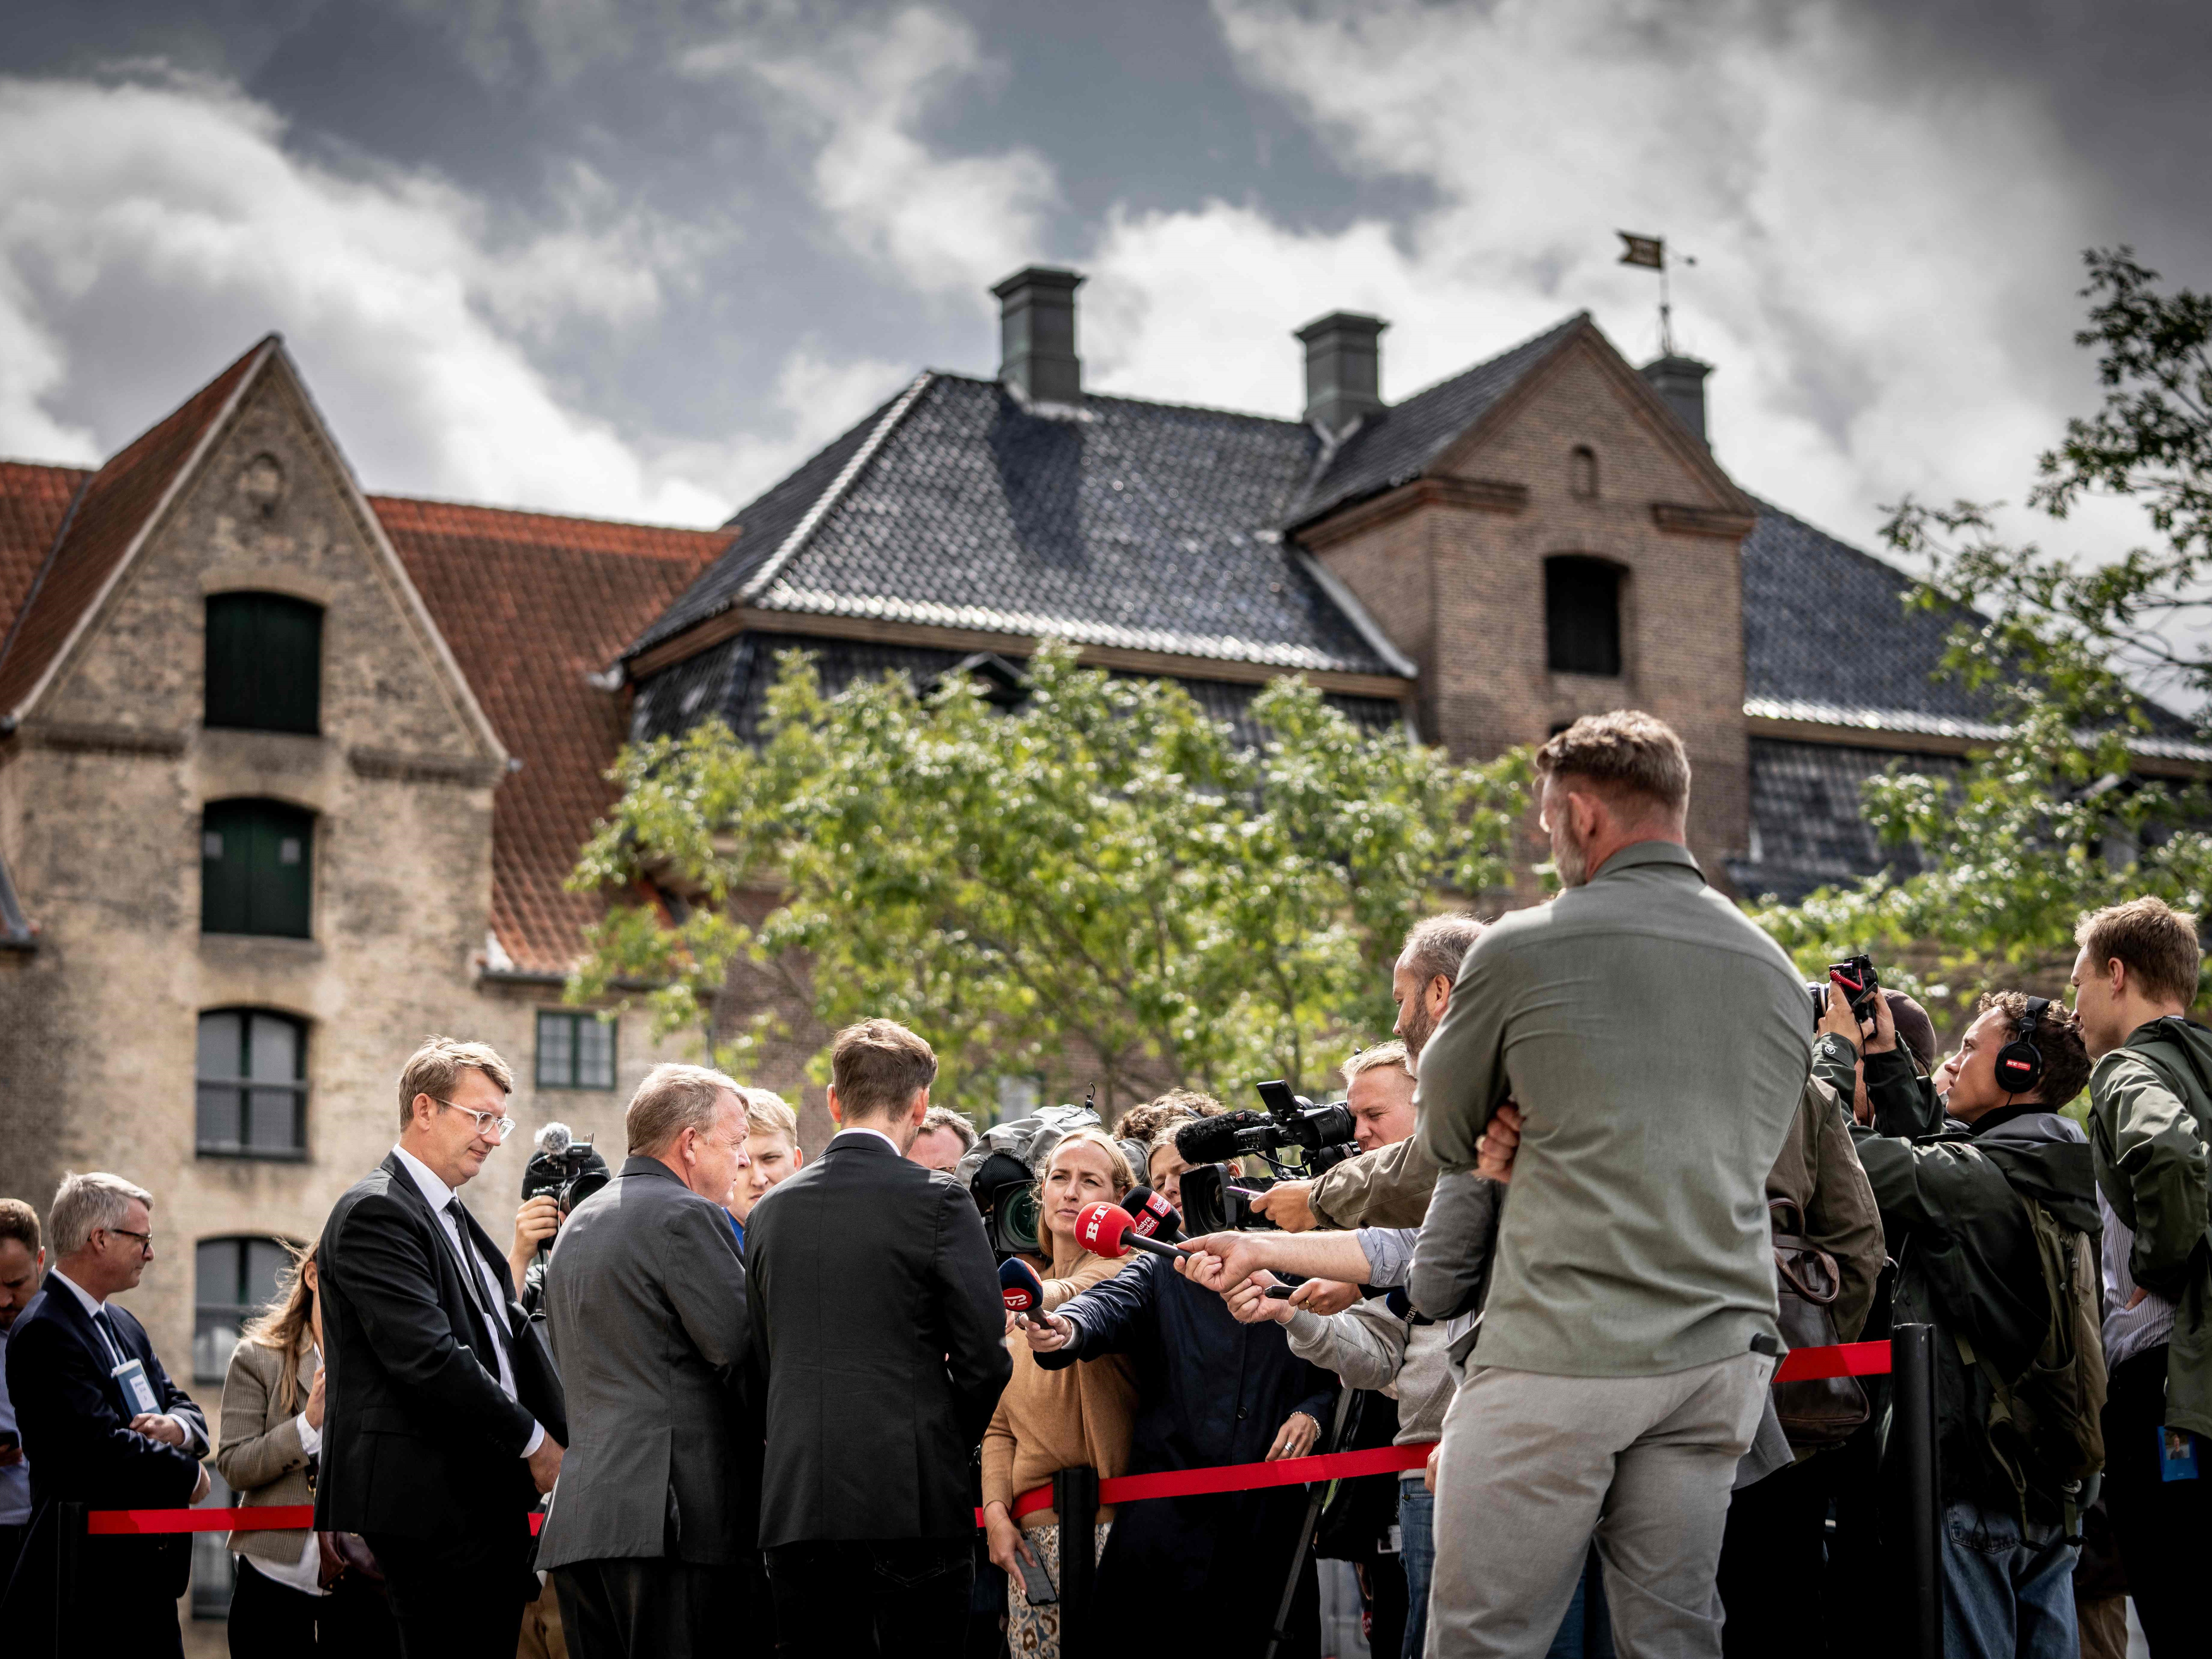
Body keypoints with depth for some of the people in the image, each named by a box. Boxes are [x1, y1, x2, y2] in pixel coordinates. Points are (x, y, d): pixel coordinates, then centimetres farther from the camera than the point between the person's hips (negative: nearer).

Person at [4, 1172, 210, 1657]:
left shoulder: (123, 1326, 17)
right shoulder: (45, 1332, -14)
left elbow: (184, 1406, 18)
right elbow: (101, 1446, -23)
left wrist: (177, 1426, -7)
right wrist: (189, 1475, -8)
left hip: (147, 1576, 9)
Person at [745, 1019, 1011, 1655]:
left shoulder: (771, 1210, 11)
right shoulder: (938, 1200, -4)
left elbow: (762, 1361, 13)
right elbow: (984, 1357, -7)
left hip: (795, 1506, 5)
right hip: (913, 1502, -4)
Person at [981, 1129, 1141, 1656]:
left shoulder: (1119, 1271, 0)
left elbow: (1072, 1301, -25)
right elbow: (999, 1426, 18)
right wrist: (996, 1510, 2)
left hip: (1111, 1524, -6)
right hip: (1029, 1533, 6)